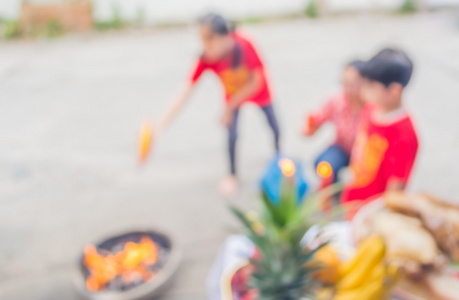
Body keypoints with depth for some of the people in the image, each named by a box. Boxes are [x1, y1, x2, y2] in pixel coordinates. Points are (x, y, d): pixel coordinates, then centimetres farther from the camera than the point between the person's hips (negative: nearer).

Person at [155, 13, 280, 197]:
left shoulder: (244, 46, -39)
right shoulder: (206, 59, -34)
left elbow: (256, 82, -28)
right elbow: (187, 91, -35)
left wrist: (229, 107, -27)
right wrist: (161, 124, -41)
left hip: (258, 91, 0)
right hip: (233, 95, 0)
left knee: (274, 127, 12)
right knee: (232, 134, -9)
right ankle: (232, 176, 16)